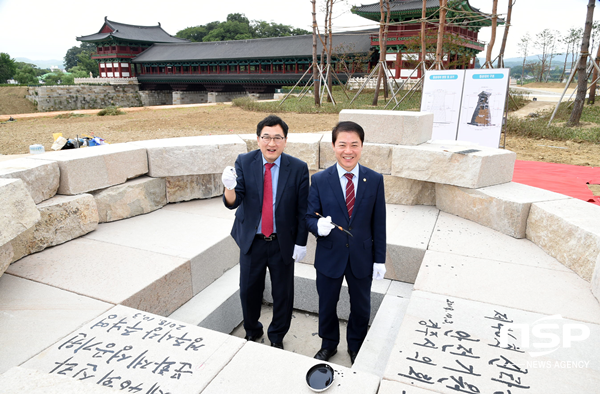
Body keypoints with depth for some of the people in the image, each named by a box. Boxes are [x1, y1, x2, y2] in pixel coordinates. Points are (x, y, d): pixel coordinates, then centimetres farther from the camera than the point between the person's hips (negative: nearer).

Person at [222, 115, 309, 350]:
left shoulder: (298, 168, -12)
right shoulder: (244, 162, -9)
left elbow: (302, 210, -6)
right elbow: (233, 203, -15)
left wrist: (301, 242, -6)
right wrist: (230, 188, -37)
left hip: (283, 243, -1)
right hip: (251, 241, 1)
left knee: (283, 293, 14)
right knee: (248, 290, 17)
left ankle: (277, 337, 41)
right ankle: (252, 331, 45)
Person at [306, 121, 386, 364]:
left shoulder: (375, 180, -6)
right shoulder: (319, 180, -9)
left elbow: (378, 223, -2)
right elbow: (309, 216, -5)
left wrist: (380, 259, -1)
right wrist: (318, 225, -29)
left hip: (362, 257, 1)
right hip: (329, 256, 0)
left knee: (361, 308, 19)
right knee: (327, 306, 18)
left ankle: (356, 347, 47)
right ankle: (329, 344, 46)